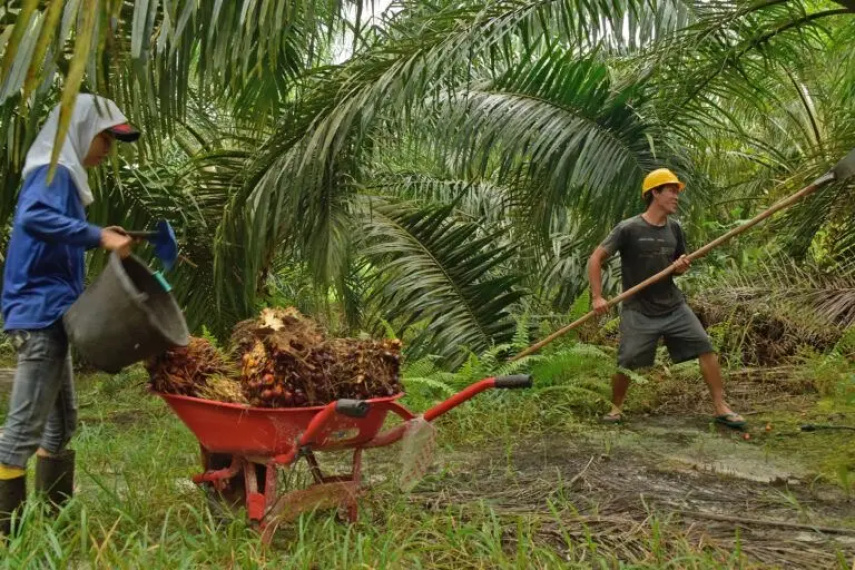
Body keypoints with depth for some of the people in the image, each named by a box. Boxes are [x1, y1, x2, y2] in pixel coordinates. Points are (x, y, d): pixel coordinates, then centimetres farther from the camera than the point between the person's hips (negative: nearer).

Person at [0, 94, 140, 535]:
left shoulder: (64, 175, 18)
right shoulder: (54, 172, -11)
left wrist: (99, 238, 8)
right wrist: (98, 236, -31)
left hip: (50, 315, 11)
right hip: (40, 314, -11)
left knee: (61, 421, 16)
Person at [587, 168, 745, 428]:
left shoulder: (674, 228, 5)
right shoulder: (628, 229, -12)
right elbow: (595, 259, -11)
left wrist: (681, 267, -7)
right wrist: (597, 297, -18)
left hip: (674, 307, 5)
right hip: (639, 313, -5)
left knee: (706, 349, -3)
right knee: (626, 363, -2)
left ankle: (721, 408, 7)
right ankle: (616, 408, 24)